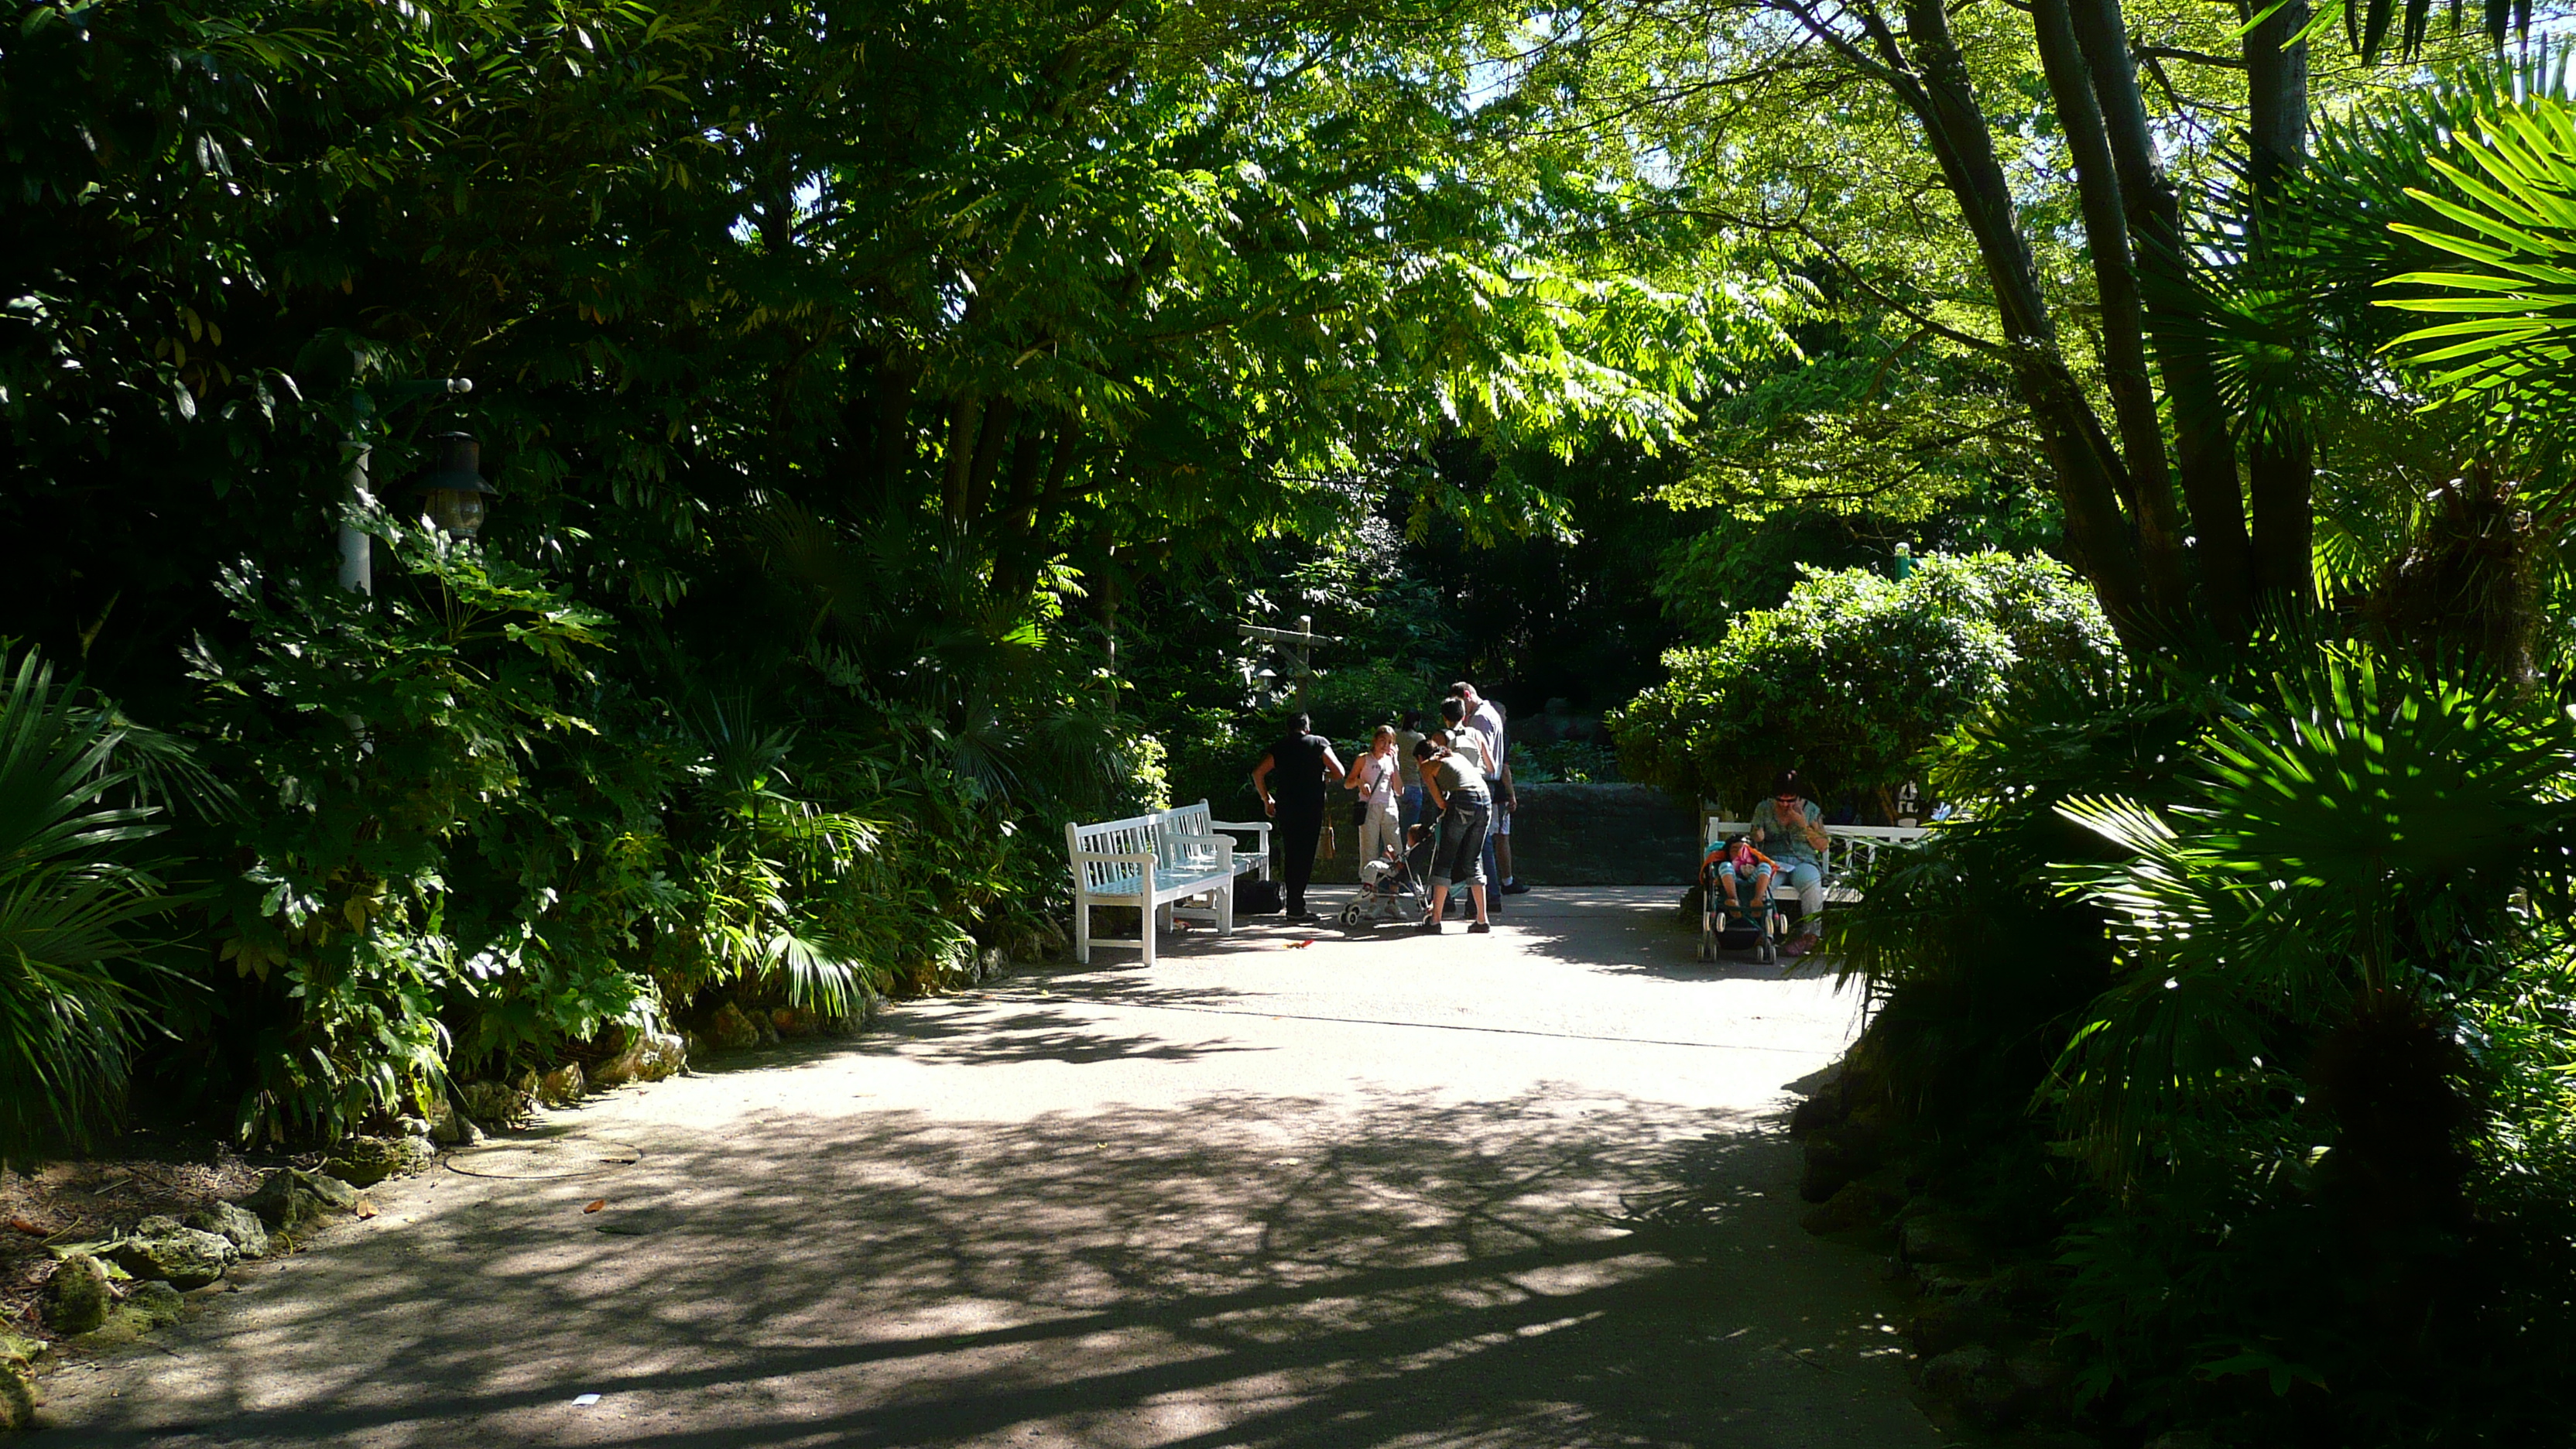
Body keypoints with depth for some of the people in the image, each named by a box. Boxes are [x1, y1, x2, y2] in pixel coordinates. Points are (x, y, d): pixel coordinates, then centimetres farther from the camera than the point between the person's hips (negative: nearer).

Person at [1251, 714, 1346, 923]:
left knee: (1290, 854, 14)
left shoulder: (1280, 747, 12)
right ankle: (1296, 907, -6)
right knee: (1305, 855, -3)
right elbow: (1339, 773, -4)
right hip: (1311, 806, -4)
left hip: (1284, 807, 4)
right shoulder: (1319, 743, 2)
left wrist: (1266, 799, 18)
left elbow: (1258, 773, 8)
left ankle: (1294, 905, 18)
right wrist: (1325, 777, 17)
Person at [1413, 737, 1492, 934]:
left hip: (1463, 803, -6)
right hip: (1486, 801, 6)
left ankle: (1434, 920, 1)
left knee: (1444, 861, 2)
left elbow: (1440, 802, 3)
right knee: (1473, 862, 15)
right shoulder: (1458, 756, 30)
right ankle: (1482, 920, 13)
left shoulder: (1427, 766, 11)